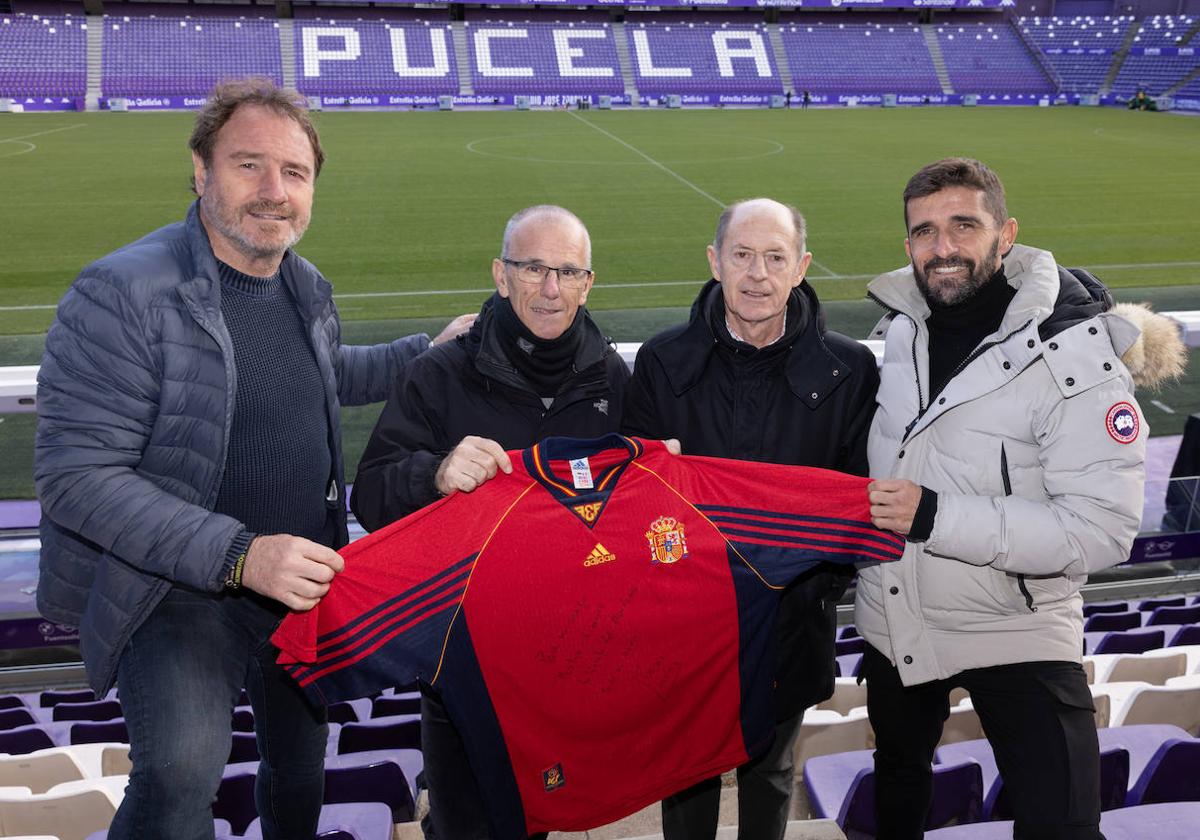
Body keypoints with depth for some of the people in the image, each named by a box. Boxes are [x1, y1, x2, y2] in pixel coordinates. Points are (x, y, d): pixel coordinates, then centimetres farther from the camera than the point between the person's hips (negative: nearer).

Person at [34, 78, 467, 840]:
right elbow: (77, 478, -26)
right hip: (182, 592, -6)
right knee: (182, 771, -28)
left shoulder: (309, 289, 2)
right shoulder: (121, 293, -22)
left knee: (301, 764, 23)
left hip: (307, 581, 7)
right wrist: (239, 555, -33)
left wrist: (429, 352, 15)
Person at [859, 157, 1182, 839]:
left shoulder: (1074, 354, -21)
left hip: (1016, 633, -5)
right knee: (899, 778, 26)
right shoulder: (900, 327, -3)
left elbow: (1103, 528, -28)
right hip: (894, 625, 6)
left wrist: (935, 517, -33)